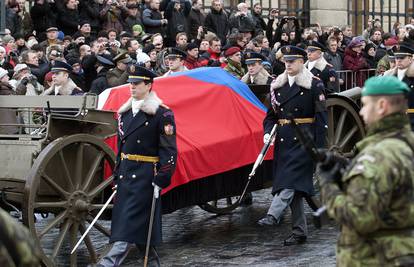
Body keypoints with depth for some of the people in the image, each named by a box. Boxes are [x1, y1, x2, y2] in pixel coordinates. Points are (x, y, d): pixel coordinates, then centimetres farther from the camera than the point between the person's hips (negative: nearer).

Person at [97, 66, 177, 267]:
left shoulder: (162, 114, -8)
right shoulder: (124, 112, 14)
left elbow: (168, 150, -11)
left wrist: (162, 179, -17)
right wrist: (117, 173, 16)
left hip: (145, 174, -7)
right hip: (125, 173, 7)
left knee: (130, 220, -13)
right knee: (141, 221, 11)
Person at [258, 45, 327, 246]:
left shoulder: (314, 85, -3)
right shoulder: (277, 86, 12)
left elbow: (321, 117, -6)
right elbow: (271, 114, 17)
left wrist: (319, 147, -12)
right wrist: (268, 132, -4)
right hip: (283, 140, 6)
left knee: (291, 179, -20)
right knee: (292, 186, 7)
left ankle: (273, 215, -32)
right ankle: (299, 231, 11)